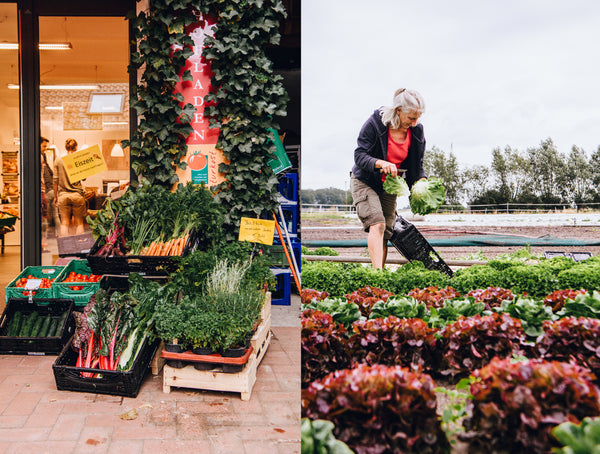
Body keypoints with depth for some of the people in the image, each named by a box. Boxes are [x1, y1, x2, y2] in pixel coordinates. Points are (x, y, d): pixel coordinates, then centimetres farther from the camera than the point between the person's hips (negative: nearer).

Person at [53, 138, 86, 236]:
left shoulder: (58, 160, 2)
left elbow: (55, 180, 4)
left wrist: (55, 196, 12)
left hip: (63, 195, 1)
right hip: (77, 194, -1)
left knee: (64, 223, 5)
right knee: (79, 223, 6)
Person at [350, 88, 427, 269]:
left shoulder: (416, 131, -4)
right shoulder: (375, 123, -18)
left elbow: (417, 166, 6)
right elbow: (359, 155, -21)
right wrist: (380, 163, -39)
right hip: (365, 182, -5)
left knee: (387, 231, 3)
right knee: (377, 224, -23)